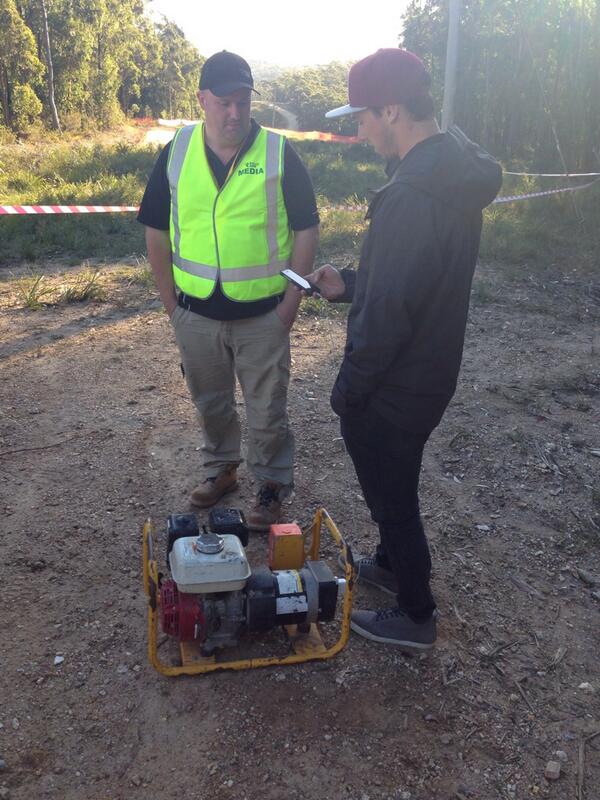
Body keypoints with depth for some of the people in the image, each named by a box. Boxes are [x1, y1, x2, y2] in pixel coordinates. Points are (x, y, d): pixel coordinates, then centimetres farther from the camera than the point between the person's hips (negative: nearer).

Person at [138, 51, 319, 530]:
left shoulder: (279, 153, -7)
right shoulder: (176, 153, 0)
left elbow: (306, 230, -4)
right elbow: (157, 231, 6)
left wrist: (290, 302, -8)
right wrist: (171, 302, 5)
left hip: (263, 315, -3)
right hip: (196, 312, 3)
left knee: (267, 410, 8)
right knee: (210, 401, 19)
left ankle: (273, 485, 28)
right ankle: (221, 468, 42)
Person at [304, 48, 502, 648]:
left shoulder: (410, 196, -30)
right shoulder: (454, 173, 3)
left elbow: (386, 316, -27)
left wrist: (348, 392, -14)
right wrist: (349, 285, 8)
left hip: (392, 390, -9)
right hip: (429, 372, 9)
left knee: (391, 497, 11)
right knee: (394, 487, 28)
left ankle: (415, 616, 32)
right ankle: (393, 564, 51)